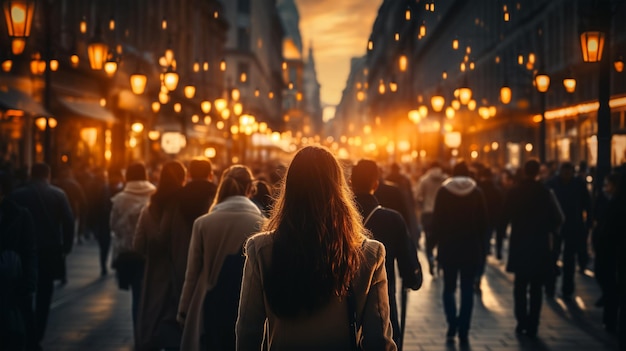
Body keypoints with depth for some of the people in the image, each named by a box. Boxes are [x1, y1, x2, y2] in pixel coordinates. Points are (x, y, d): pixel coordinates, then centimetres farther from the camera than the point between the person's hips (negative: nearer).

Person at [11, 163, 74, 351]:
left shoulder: (17, 194, -1)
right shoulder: (58, 194, -2)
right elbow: (69, 222, -7)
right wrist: (66, 247, 1)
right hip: (50, 251, 0)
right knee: (43, 297, 7)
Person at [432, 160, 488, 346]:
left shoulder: (443, 191, -2)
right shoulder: (476, 192, 0)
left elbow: (436, 219, -4)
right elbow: (483, 221, 1)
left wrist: (439, 240, 6)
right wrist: (481, 247, 8)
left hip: (448, 247, 0)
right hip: (471, 248, 0)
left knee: (449, 288, 13)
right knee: (467, 290, 5)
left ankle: (452, 326, 0)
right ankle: (463, 333, 1)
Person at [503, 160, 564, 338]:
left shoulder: (514, 192, -5)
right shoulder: (546, 193, -9)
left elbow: (505, 216, 0)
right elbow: (558, 218, -7)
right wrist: (551, 230, 12)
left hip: (519, 244, 1)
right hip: (540, 245, -1)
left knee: (520, 285, 13)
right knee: (536, 288, 6)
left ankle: (521, 321, 9)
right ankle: (532, 325, 4)